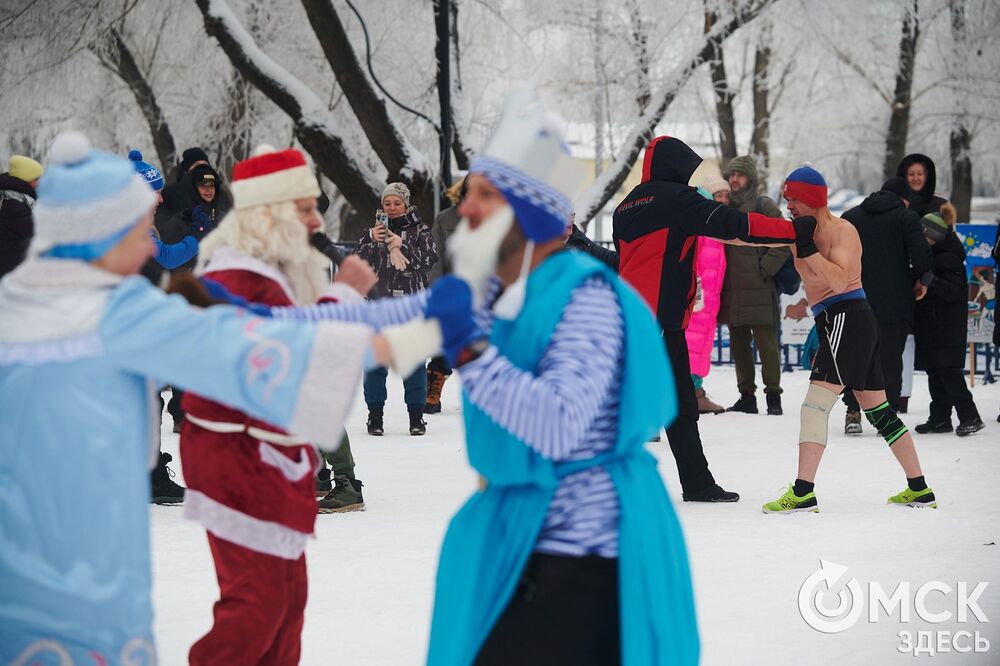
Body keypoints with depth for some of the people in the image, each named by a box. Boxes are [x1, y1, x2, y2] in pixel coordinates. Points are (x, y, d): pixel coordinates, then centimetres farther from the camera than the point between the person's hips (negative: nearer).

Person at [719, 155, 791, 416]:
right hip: (732, 289, 6)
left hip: (759, 289, -6)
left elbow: (783, 242, -6)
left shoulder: (764, 206, -1)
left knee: (766, 342, -7)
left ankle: (773, 396, -3)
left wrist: (765, 269, -12)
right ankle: (747, 396, 15)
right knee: (739, 344, 9)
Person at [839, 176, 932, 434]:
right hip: (894, 304, -3)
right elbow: (921, 255, -14)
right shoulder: (906, 217, -3)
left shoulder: (849, 217, 10)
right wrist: (917, 278, 5)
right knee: (890, 360, 4)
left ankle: (853, 413, 6)